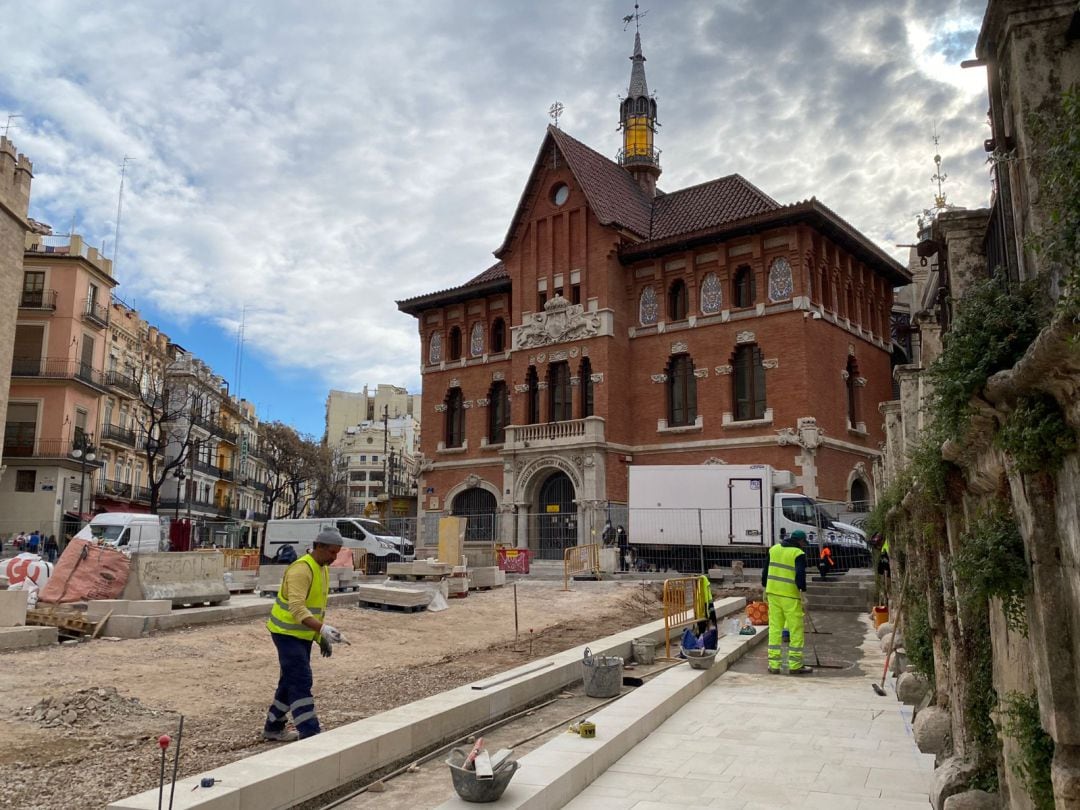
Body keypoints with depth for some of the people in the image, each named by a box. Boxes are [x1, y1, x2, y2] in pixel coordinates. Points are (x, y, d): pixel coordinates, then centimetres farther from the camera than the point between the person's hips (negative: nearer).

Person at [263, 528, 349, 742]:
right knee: (301, 682, -11)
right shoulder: (301, 569, -23)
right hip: (288, 633, -9)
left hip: (303, 634, 10)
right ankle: (309, 733, -9)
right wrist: (323, 629, -43)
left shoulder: (323, 569, 8)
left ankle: (273, 728, 28)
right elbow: (297, 608, -33)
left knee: (291, 681, 16)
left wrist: (322, 637, 13)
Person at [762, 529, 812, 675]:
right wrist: (803, 591, -11)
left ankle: (774, 665, 9)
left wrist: (766, 588, 20)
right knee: (796, 630, 5)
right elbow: (800, 574, -19)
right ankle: (795, 665, 8)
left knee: (774, 628, 9)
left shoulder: (774, 549, 10)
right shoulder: (798, 554, -8)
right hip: (790, 595, -6)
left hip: (773, 592, 6)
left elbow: (765, 570, 13)